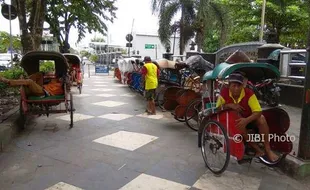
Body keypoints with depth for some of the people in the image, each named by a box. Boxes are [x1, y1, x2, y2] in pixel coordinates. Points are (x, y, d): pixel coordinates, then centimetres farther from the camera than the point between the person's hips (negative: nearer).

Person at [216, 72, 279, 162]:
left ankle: (268, 150, -17)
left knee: (261, 118, -29)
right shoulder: (224, 92, -18)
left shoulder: (249, 93, -22)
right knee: (238, 125, -34)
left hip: (249, 119, 1)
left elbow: (258, 112, -27)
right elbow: (218, 109, -14)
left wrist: (246, 120, -45)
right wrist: (229, 105, -33)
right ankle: (256, 148, -18)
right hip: (233, 121, 0)